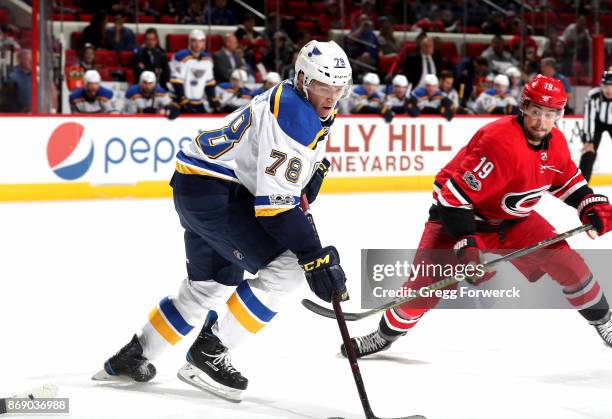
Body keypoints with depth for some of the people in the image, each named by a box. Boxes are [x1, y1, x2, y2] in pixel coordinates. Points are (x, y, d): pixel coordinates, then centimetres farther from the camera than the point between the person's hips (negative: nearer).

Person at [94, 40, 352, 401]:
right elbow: (274, 201, -27)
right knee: (288, 266, -17)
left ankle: (130, 358, 36)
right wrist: (314, 255, -28)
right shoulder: (294, 114, -22)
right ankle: (209, 354, -10)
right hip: (212, 191, -11)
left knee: (208, 287, 24)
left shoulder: (314, 112, 10)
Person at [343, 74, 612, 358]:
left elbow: (568, 180, 14)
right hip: (458, 211, -6)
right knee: (431, 279, -18)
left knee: (561, 257, -4)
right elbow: (456, 193, -33)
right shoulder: (500, 142, -33)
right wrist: (465, 242, -38)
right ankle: (386, 334, 3)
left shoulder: (555, 142, -7)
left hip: (513, 217, 6)